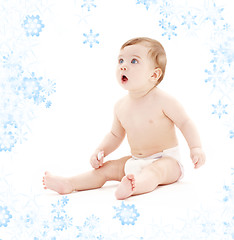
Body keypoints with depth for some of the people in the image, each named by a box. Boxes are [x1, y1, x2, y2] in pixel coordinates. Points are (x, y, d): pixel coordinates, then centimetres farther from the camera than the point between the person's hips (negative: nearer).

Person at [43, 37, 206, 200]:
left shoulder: (163, 100, -14)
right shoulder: (121, 106, 4)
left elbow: (185, 123, -10)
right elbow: (115, 135, 17)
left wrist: (196, 148, -22)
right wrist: (101, 151, 2)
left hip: (166, 160, -7)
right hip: (136, 161, 7)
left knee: (153, 172, -37)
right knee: (105, 168, 0)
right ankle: (68, 184, -4)